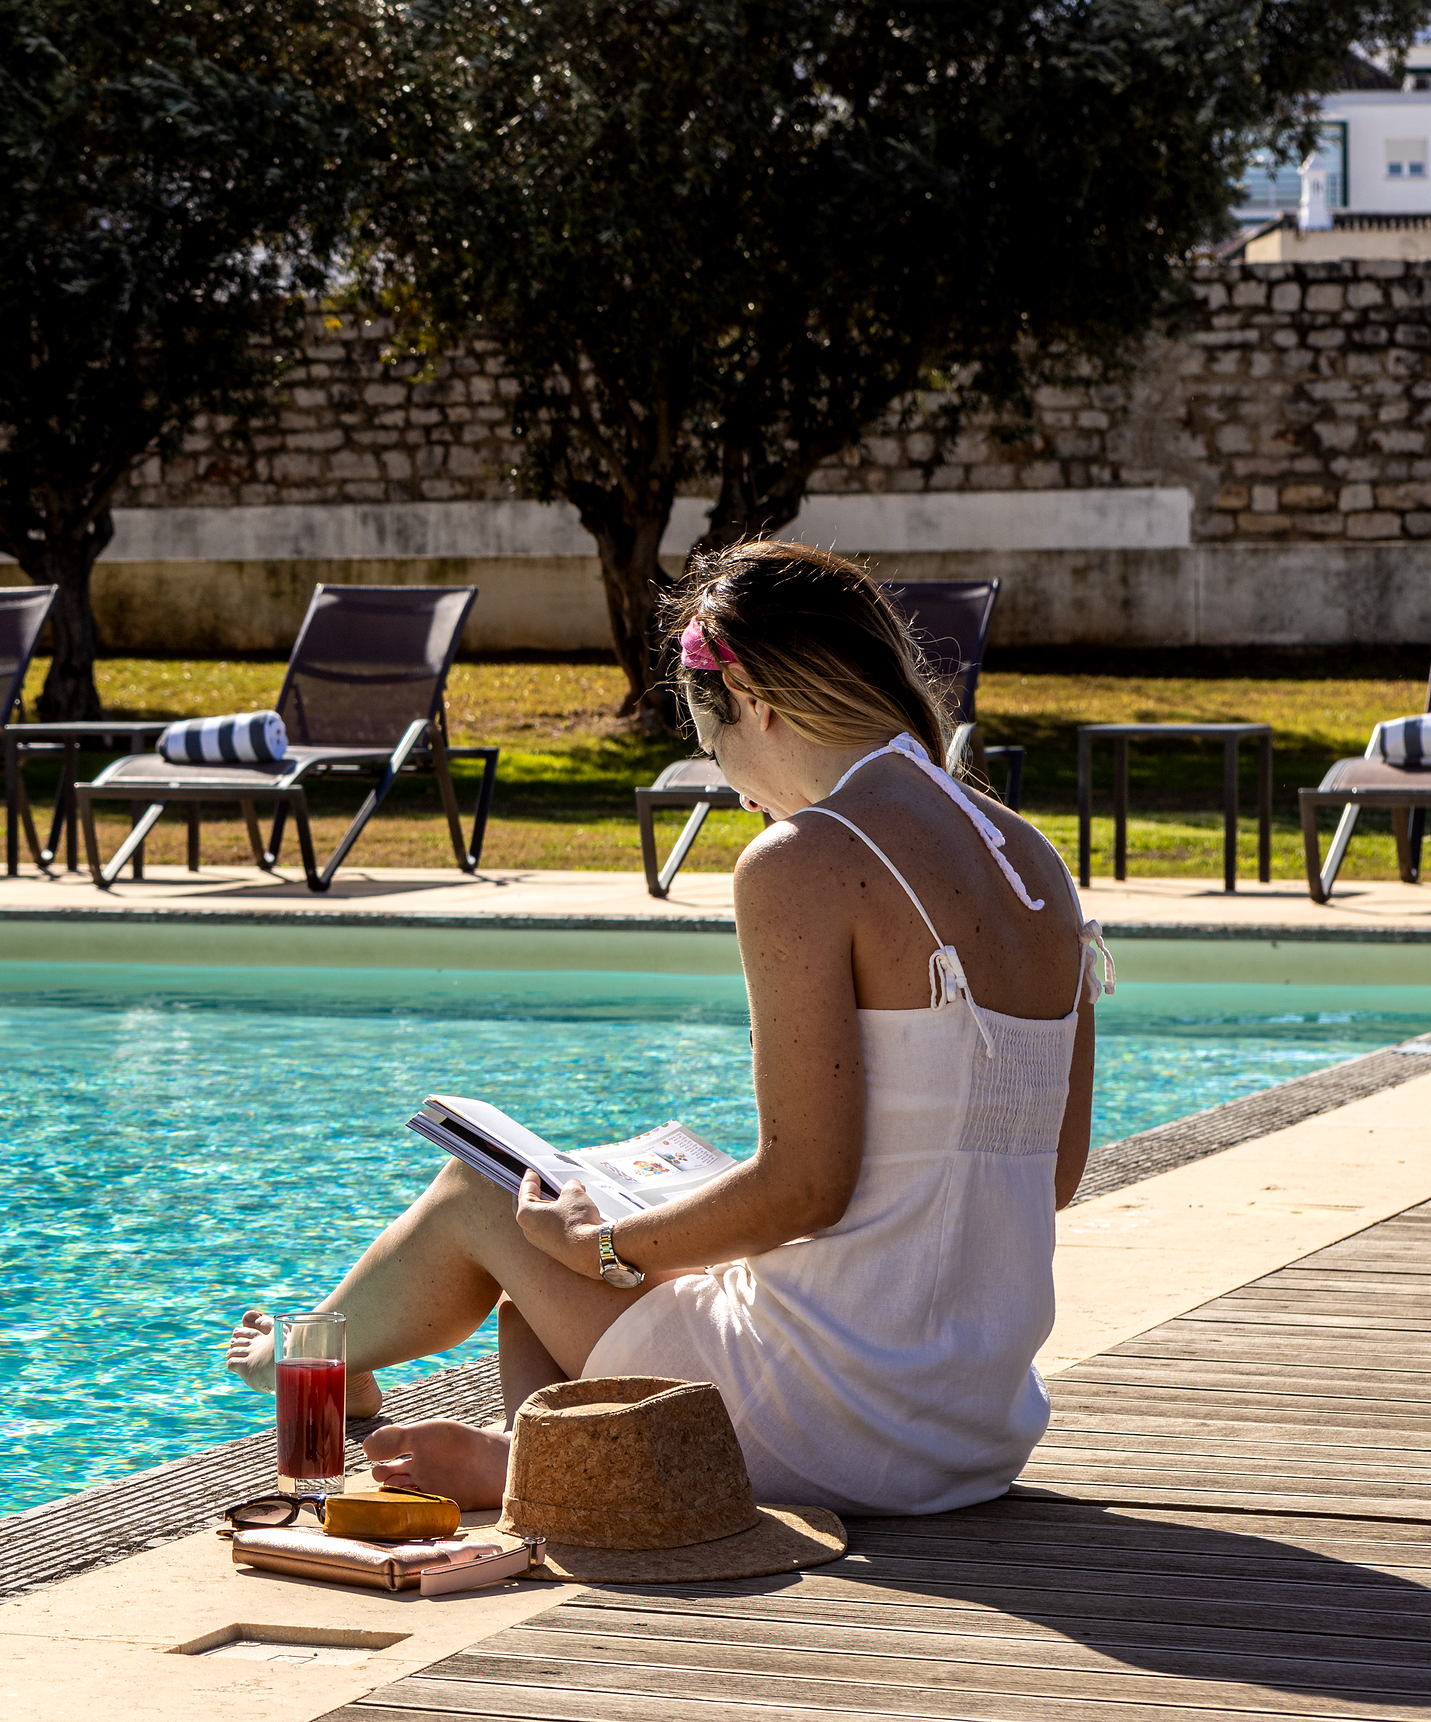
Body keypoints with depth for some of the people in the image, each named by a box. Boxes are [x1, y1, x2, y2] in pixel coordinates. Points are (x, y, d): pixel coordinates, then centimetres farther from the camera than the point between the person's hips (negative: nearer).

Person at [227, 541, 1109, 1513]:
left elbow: (805, 1183, -21)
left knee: (476, 1195, 21)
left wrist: (602, 1245, -4)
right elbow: (1056, 1171, 13)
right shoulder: (1036, 863, 8)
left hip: (842, 1422, -7)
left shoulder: (804, 862, -17)